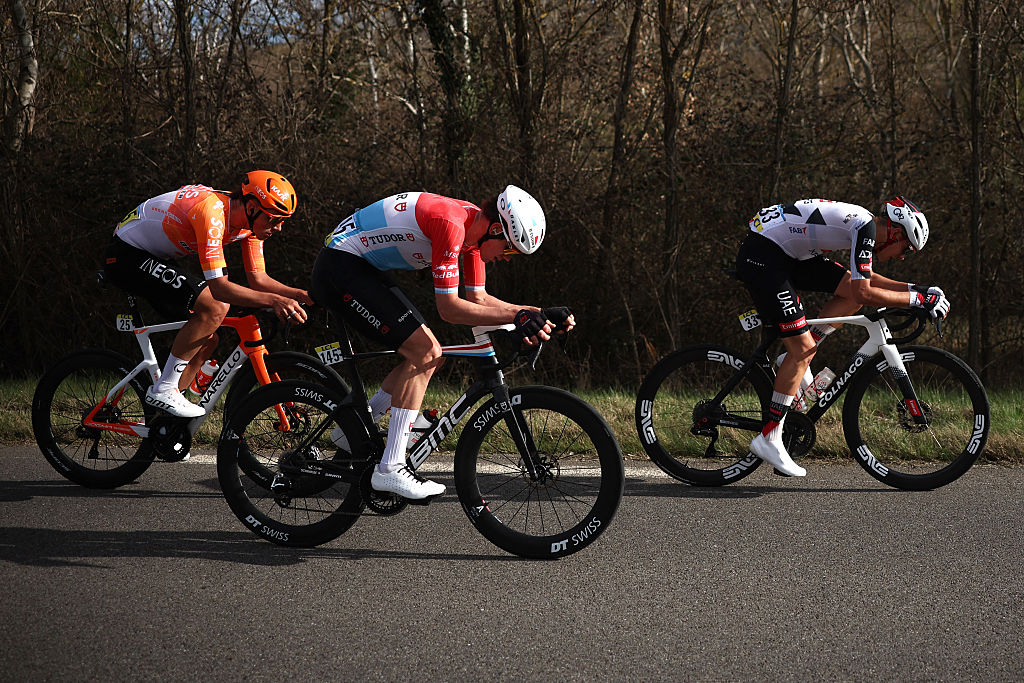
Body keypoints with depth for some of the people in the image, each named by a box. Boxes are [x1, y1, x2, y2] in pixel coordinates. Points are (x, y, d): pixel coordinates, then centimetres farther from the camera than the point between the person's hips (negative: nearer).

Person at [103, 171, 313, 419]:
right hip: (127, 254, -10)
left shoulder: (252, 221, -5)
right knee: (216, 307, -25)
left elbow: (259, 280, 0)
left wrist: (302, 295, -15)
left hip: (155, 258, 10)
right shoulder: (212, 212, -32)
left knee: (207, 340, 4)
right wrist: (273, 300, -43)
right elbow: (219, 286, -35)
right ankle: (163, 390, -16)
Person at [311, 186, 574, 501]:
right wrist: (516, 316, -30)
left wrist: (539, 314, -3)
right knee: (422, 351, -16)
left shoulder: (475, 226, 2)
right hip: (339, 265, -10)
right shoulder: (450, 223, -27)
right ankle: (390, 469, -15)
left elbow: (477, 299, 7)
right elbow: (449, 309, -27)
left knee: (430, 355, 7)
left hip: (363, 270, 10)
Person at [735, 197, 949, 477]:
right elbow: (863, 293, -22)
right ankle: (769, 439, -5)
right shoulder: (865, 226, -17)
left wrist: (917, 289, 15)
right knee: (803, 349, -11)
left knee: (851, 294, 5)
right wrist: (918, 299, -15)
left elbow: (864, 280, 25)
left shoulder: (864, 224, 12)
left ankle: (796, 361, 9)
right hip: (761, 256, -10)